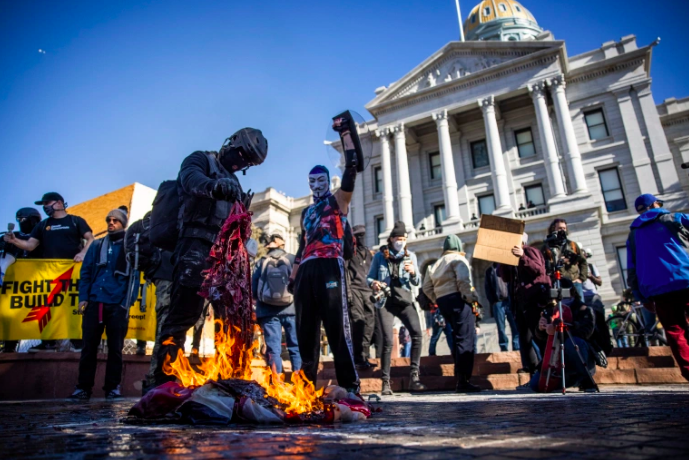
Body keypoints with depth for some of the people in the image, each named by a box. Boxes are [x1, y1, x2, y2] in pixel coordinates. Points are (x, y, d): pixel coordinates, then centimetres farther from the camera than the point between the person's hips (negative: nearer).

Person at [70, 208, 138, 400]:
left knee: (115, 347, 3)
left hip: (118, 305, -2)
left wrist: (127, 303, -10)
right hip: (94, 303, 3)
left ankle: (113, 387, 11)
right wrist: (83, 298, -1)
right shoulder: (97, 246, 14)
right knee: (89, 346, 4)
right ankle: (83, 387, 13)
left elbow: (134, 277, 0)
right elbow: (86, 273, 11)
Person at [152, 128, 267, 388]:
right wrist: (216, 185, -40)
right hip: (197, 246, -8)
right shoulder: (201, 160, 7)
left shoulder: (232, 182, 27)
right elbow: (191, 178, -19)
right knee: (184, 313, -15)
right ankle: (163, 380, -11)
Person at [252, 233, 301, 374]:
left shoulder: (261, 263, 7)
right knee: (296, 346, 7)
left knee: (273, 348, 2)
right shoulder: (292, 260, 3)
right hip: (291, 309, -1)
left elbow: (253, 288, 7)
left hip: (268, 311, 1)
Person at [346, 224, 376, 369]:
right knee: (358, 323, -11)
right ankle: (359, 358, -6)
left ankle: (364, 356, 6)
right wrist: (347, 290, -15)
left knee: (369, 323, 0)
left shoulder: (368, 252, 23)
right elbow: (344, 270, -5)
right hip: (354, 289, -6)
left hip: (368, 291, 6)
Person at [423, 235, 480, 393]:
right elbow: (463, 279, -19)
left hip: (442, 302, 8)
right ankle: (463, 381, -10)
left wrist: (438, 300, 13)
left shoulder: (436, 264, 21)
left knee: (458, 338, 19)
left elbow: (427, 287, 15)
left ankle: (459, 375, 24)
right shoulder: (459, 259, 0)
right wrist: (470, 297, -11)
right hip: (457, 299, -8)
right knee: (466, 340, -7)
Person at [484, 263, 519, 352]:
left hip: (510, 300, -1)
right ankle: (504, 349, 9)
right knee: (501, 328, 3)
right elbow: (487, 287, 9)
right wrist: (492, 301, -2)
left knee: (515, 326, -2)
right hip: (498, 302, 1)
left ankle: (517, 348, 4)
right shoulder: (490, 270, 15)